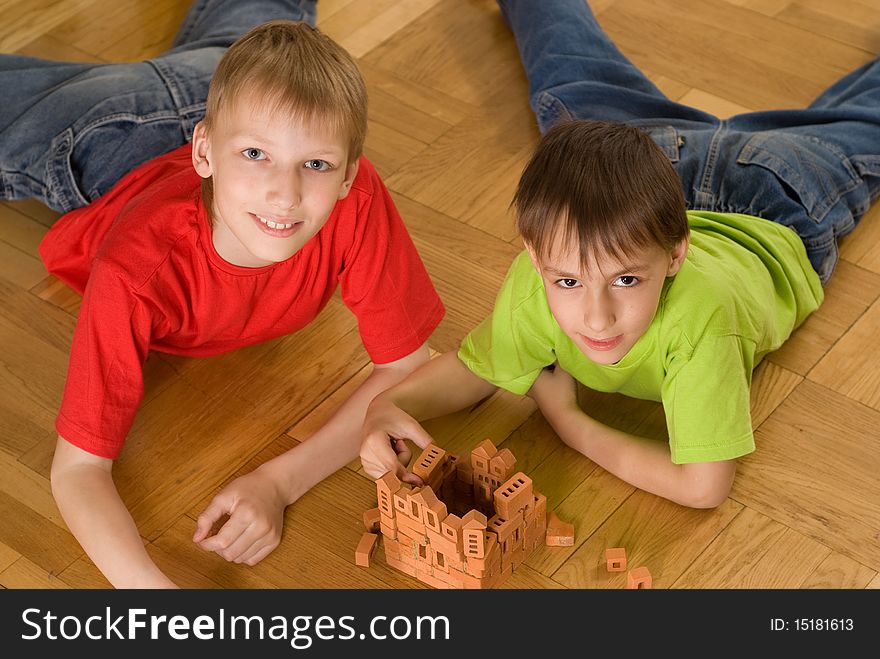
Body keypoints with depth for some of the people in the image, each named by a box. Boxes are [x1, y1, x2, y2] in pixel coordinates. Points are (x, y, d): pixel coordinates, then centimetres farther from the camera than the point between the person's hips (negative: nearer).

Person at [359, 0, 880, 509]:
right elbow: (473, 369, -23)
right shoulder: (532, 284, -42)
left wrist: (571, 424, -42)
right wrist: (391, 407, -45)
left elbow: (704, 486, -47)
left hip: (772, 226, -1)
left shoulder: (702, 315, -54)